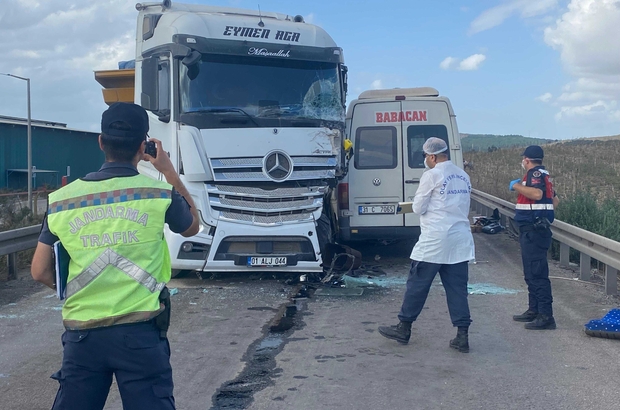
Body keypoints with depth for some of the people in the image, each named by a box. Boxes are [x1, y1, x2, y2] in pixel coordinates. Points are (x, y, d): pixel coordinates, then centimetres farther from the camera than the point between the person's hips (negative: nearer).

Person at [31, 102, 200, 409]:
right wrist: (169, 171, 20)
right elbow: (192, 227, 16)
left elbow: (40, 272, 5)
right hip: (139, 333, -2)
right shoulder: (159, 193, -5)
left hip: (82, 334, 3)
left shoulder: (61, 199, 2)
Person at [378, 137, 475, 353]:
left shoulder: (432, 175, -9)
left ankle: (404, 329, 15)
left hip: (434, 240, -6)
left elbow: (418, 208, -6)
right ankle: (462, 335, 5)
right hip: (460, 240, 6)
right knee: (457, 288, 7)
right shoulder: (463, 176, 11)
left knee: (417, 284, 5)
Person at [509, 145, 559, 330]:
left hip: (534, 230, -11)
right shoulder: (542, 175, 17)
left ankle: (546, 316, -10)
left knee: (537, 273, -10)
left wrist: (516, 186, -20)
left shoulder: (536, 173, -12)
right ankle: (534, 310, 25)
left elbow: (537, 193, -32)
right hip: (533, 229, 11)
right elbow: (554, 200, 24)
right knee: (531, 273, 17)